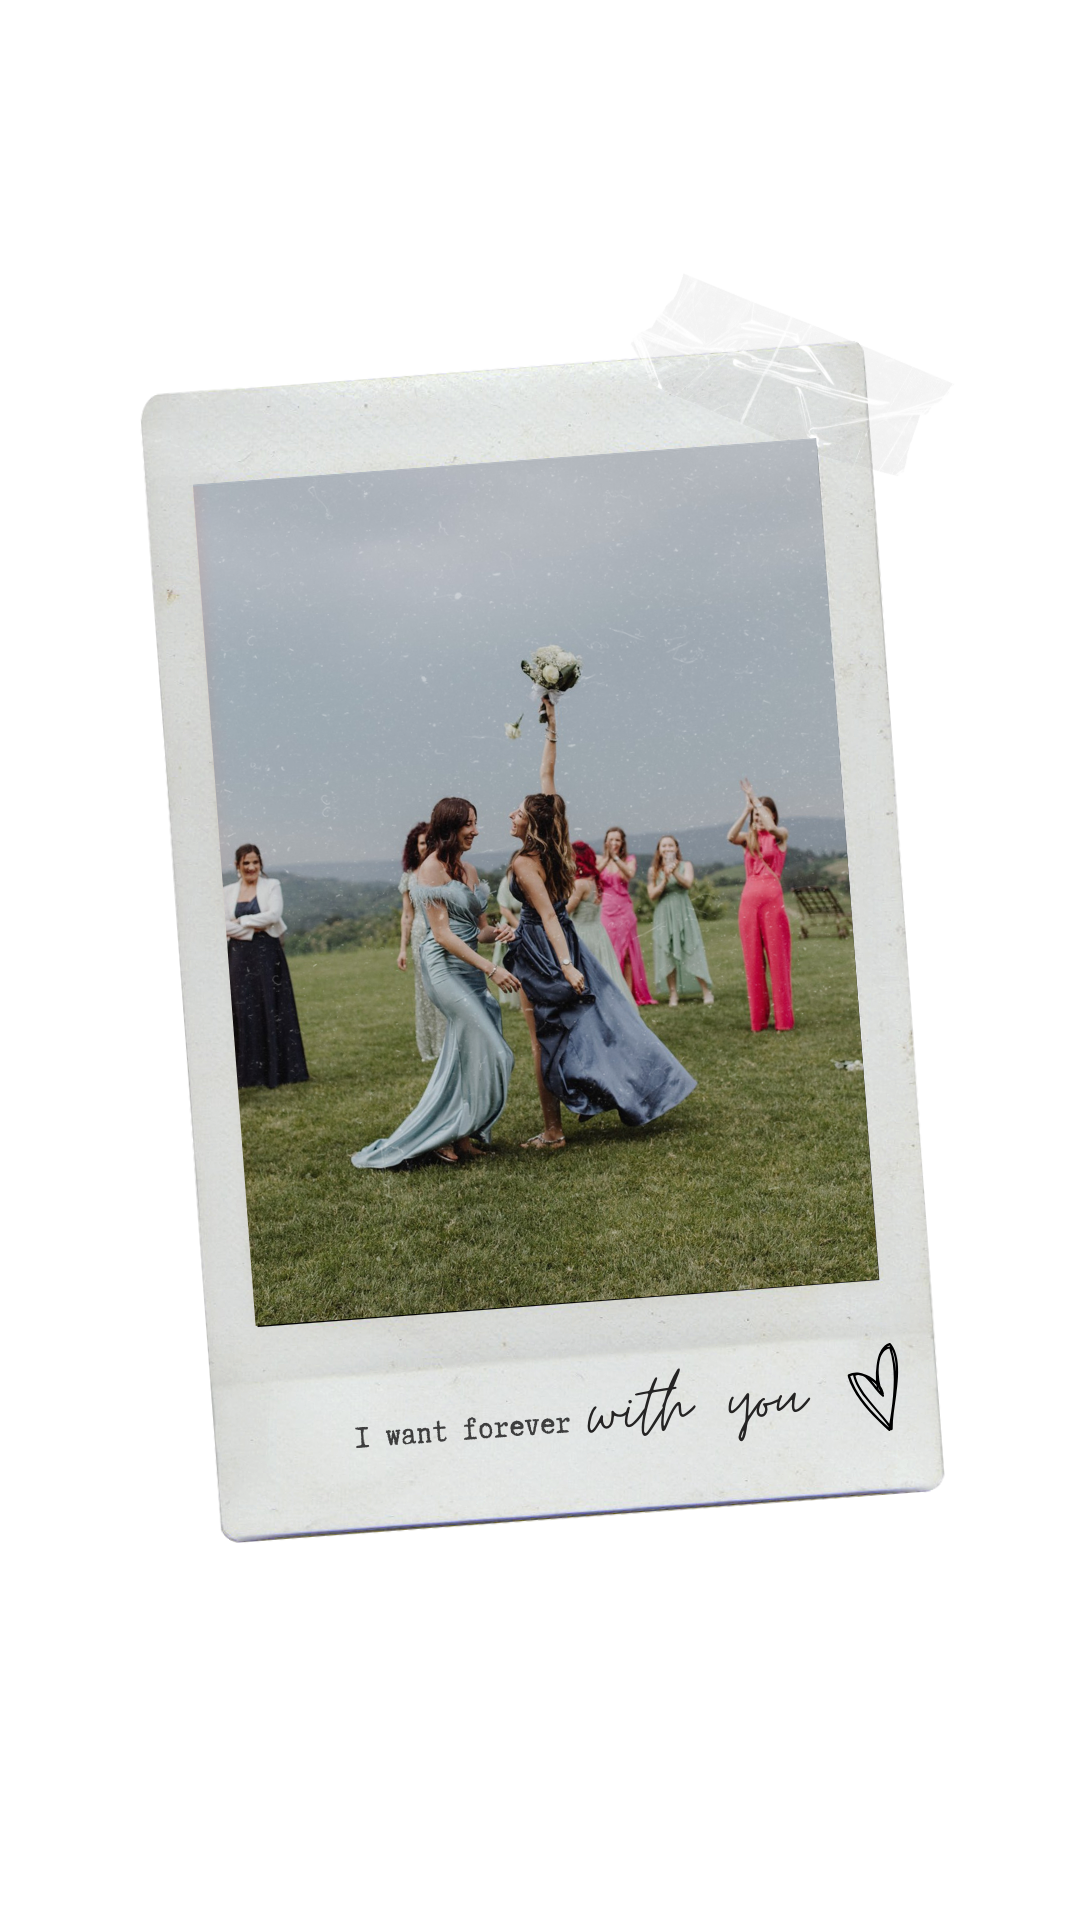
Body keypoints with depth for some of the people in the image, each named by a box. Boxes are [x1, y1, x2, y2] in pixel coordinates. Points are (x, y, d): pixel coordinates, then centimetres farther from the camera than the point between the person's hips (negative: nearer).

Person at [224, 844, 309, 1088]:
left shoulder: (271, 886, 4)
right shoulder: (228, 892, 9)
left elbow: (273, 915, -12)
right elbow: (224, 926, -2)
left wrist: (241, 922, -9)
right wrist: (254, 928, -10)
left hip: (268, 956, -2)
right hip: (239, 957, 2)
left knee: (273, 1011, -1)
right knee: (244, 1013, 1)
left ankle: (281, 1071, 4)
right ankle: (248, 1073, 6)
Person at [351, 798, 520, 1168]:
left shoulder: (469, 871, 16)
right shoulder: (432, 869, -9)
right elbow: (442, 933, -14)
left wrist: (496, 932, -6)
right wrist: (490, 968, -19)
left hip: (470, 969, 8)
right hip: (445, 968, -8)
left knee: (464, 1057, 7)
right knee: (490, 1052, -11)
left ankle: (453, 1136, 16)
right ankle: (456, 1134, -2)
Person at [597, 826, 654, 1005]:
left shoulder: (629, 859, 8)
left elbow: (629, 874, -14)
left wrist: (615, 857, -23)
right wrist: (606, 858, -18)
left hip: (623, 911, 0)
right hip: (605, 911, 0)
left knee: (627, 954, -2)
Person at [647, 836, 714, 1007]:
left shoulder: (685, 865, 5)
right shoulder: (654, 870, 7)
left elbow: (688, 883, -12)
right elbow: (652, 895, -1)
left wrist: (674, 872, -27)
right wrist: (665, 880, -14)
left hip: (683, 913, -1)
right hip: (664, 915, 1)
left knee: (692, 952, -6)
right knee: (668, 954, -1)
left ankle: (706, 990, -3)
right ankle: (673, 994, 5)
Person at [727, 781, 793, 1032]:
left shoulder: (780, 836, 5)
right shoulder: (749, 838, 14)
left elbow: (771, 827, -18)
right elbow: (731, 836, -9)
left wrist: (755, 798, -8)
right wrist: (747, 807, -7)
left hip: (772, 900, -3)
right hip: (749, 900, 4)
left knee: (777, 959, -3)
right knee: (753, 961, 3)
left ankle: (783, 1019, 0)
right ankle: (758, 1020, 8)